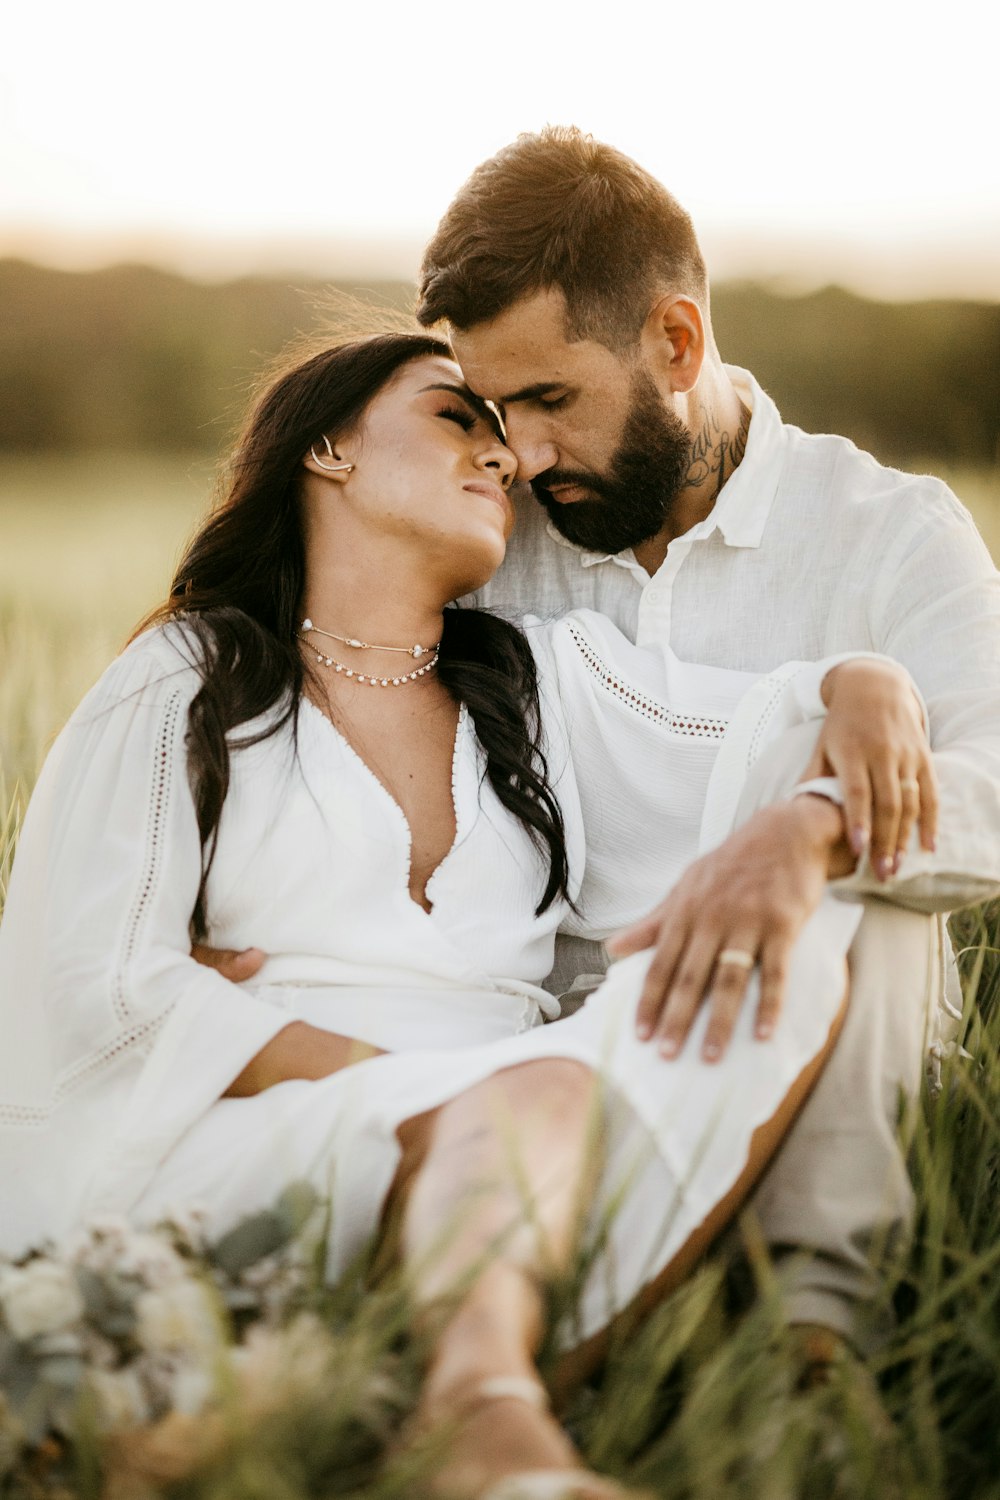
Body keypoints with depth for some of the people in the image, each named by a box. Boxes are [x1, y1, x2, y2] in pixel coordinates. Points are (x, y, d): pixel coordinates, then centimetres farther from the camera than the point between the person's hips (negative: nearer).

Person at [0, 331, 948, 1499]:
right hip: (244, 1144, -4)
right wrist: (393, 1083, -13)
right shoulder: (182, 685, 11)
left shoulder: (548, 682, 25)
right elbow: (100, 986, 0)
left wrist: (865, 693, -9)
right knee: (540, 1090, -33)